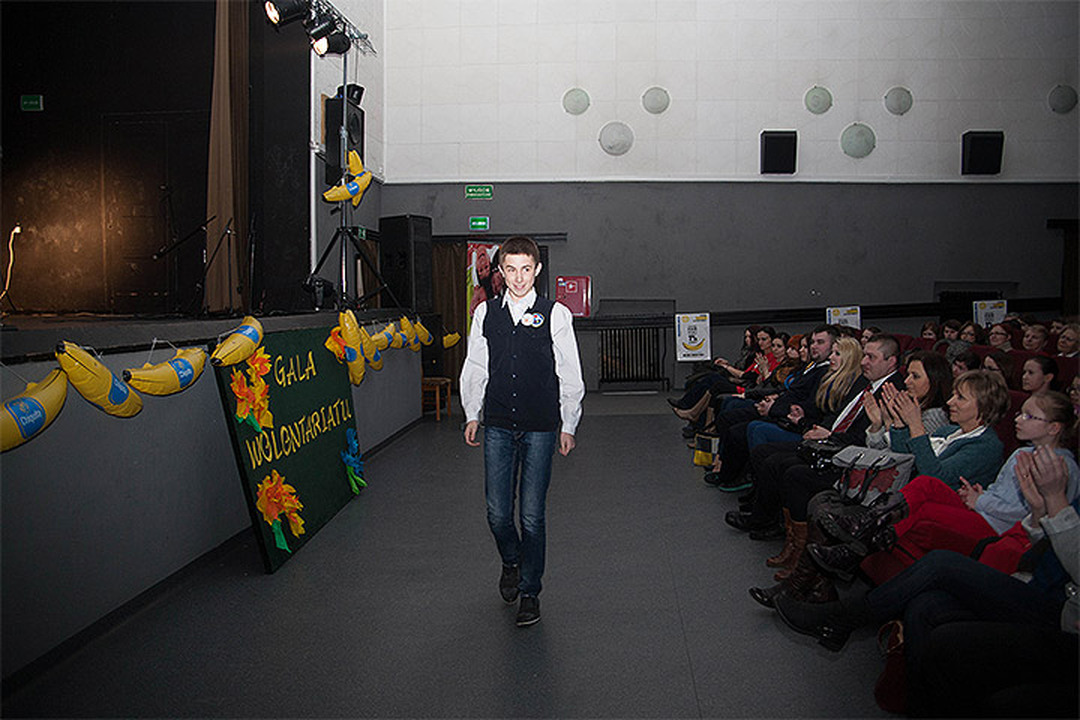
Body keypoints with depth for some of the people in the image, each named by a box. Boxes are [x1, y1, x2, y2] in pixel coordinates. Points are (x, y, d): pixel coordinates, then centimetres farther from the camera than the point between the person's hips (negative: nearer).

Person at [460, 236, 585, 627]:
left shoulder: (555, 314, -3)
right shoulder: (486, 313, 5)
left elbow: (570, 375, 1)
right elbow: (474, 369, 13)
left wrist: (568, 426, 2)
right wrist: (472, 415, 11)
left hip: (540, 429, -2)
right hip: (498, 427, 2)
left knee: (532, 515, 1)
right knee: (497, 513, 5)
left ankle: (530, 592, 18)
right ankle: (511, 562, 36)